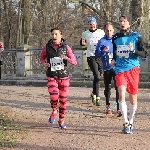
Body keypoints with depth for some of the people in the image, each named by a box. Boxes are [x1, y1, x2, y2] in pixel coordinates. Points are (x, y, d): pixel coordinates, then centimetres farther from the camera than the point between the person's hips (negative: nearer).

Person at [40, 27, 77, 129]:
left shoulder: (66, 47, -3)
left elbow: (74, 62, -5)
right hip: (51, 77, -1)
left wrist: (67, 58, -25)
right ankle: (54, 111, 11)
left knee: (63, 100, 6)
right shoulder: (47, 47, -1)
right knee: (54, 97, -22)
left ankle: (61, 121, 25)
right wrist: (44, 63, -4)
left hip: (64, 77, 1)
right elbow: (42, 57, 17)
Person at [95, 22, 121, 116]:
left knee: (118, 87, -9)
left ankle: (119, 108, -9)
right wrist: (103, 51, -18)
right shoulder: (102, 41, 3)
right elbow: (97, 54, 0)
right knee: (107, 88, 10)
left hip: (117, 67, -1)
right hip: (106, 68, 1)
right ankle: (108, 107, 23)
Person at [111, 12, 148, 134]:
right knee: (121, 95, -17)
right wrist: (114, 60, 9)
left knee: (133, 97, 6)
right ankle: (126, 123, -12)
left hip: (133, 68, -1)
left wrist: (133, 51, -18)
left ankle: (131, 122, 24)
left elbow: (145, 53, -3)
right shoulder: (115, 38, 8)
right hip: (120, 69, 1)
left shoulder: (136, 36, -2)